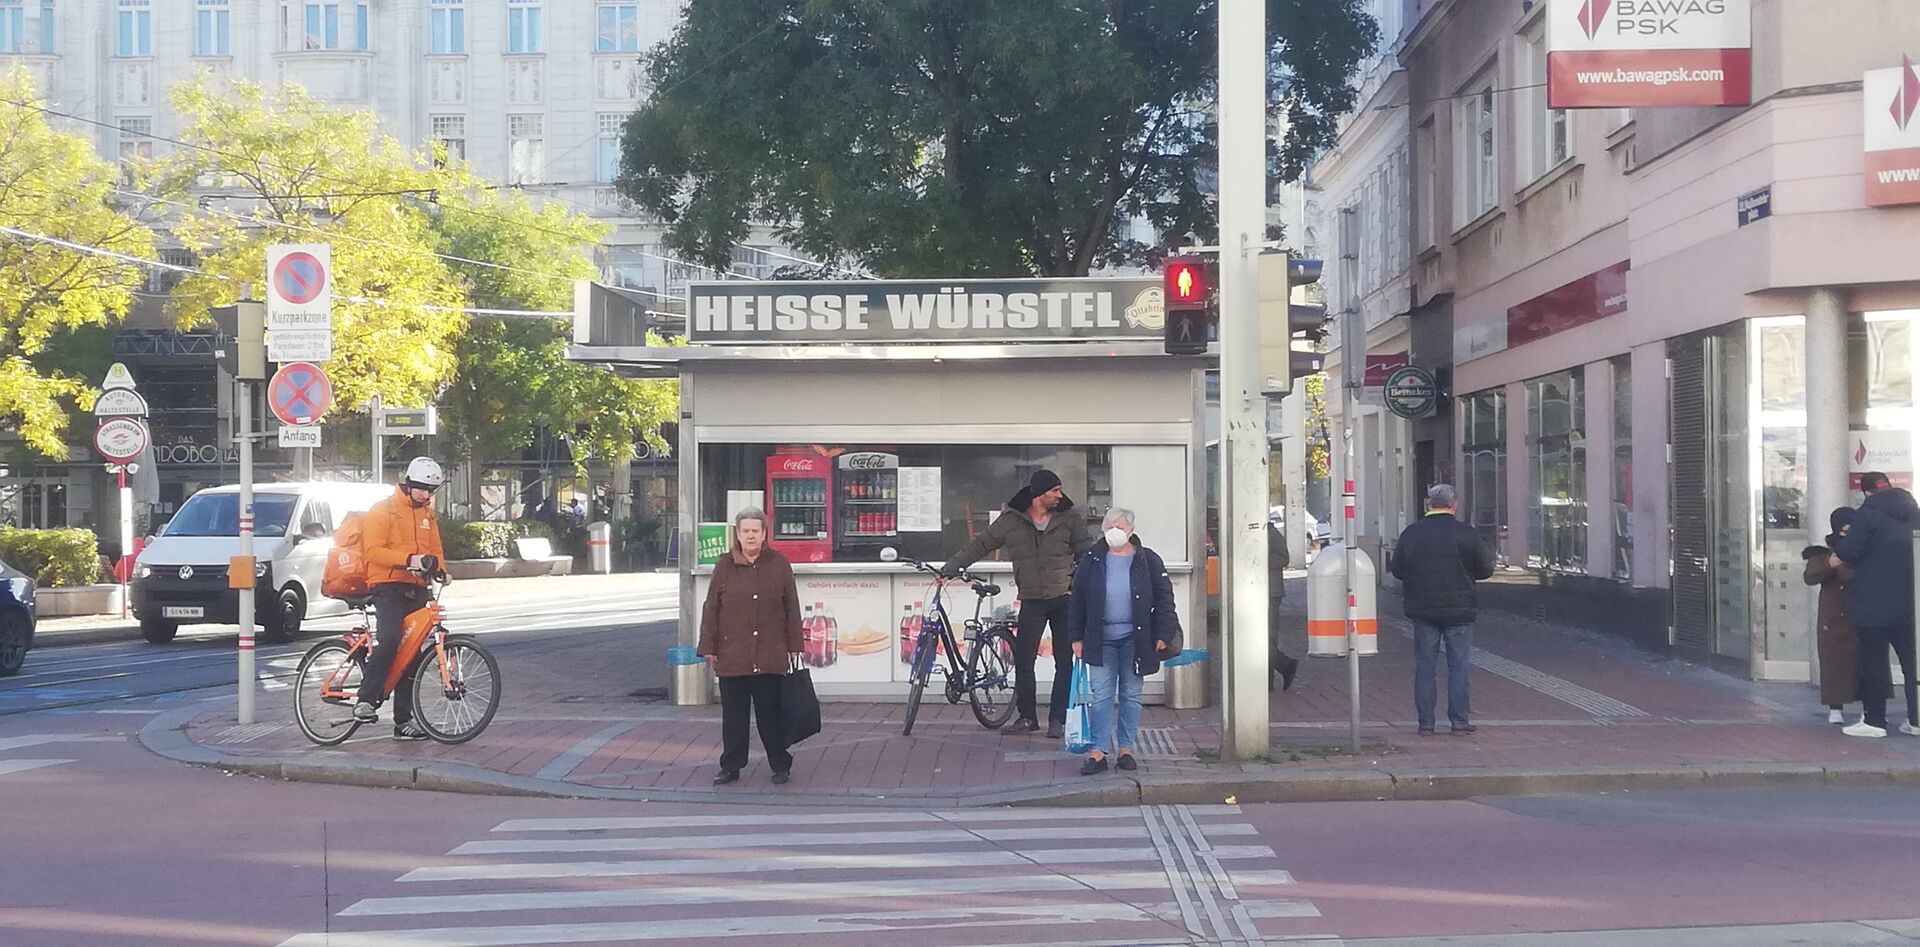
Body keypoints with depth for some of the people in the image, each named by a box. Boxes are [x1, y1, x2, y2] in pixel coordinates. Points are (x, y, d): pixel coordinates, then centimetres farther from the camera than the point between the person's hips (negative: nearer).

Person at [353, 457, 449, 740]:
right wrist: (408, 559, -26)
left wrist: (435, 564, -3)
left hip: (416, 589, 7)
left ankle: (404, 720, 9)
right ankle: (365, 701, -21)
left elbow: (436, 551, 21)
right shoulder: (383, 511, -4)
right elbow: (373, 550, -14)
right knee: (389, 641, -27)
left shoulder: (428, 516, 18)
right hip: (388, 586, -7)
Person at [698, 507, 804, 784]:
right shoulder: (724, 567, 4)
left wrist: (794, 645, 4)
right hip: (731, 655, 1)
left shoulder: (779, 565, 4)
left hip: (769, 656, -1)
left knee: (770, 714, 4)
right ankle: (731, 767, 16)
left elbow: (791, 607, 6)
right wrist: (708, 647, 2)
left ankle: (780, 766, 15)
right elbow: (711, 609, 6)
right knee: (733, 715, 7)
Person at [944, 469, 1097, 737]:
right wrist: (951, 567, -1)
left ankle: (1058, 719, 11)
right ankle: (1027, 717, 13)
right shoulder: (1011, 521, 0)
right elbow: (979, 545, 4)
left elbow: (1087, 551, 5)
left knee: (1065, 662, 2)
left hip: (1065, 598, 0)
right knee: (1023, 661, -2)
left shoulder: (1070, 518, 2)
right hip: (1032, 601, 0)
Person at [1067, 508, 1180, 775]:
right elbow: (1076, 601, 6)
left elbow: (1164, 598, 0)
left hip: (1135, 639, -1)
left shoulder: (1147, 560, -1)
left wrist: (1164, 634, -6)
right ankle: (1099, 753, -1)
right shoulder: (1091, 561, 3)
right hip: (1100, 639, 1)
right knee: (1101, 695, -2)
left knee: (1131, 695, 6)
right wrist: (1076, 637, 3)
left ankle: (1126, 749, 15)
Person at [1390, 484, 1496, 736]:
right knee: (1458, 665, 5)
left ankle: (1425, 722, 5)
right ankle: (1460, 720, 5)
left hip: (1422, 610, 2)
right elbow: (1486, 568, 0)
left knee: (1424, 666, 6)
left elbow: (1397, 570, 7)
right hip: (1459, 610, -1)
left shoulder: (1411, 534, 0)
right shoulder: (1465, 533, -6)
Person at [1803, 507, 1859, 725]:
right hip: (1835, 621, -2)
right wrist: (1829, 565, -35)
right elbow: (1810, 577, -18)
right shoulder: (1824, 556, -1)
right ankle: (1835, 709, 2)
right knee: (1836, 661, -3)